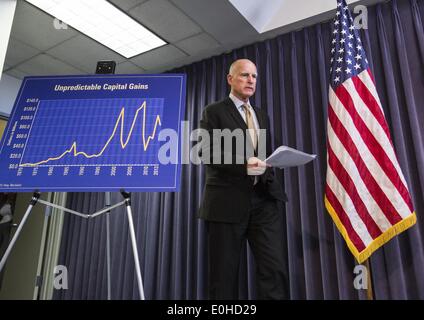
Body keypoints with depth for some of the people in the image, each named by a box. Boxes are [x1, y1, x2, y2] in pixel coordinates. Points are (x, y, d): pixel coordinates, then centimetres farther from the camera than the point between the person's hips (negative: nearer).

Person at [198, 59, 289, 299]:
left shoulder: (263, 116, 22)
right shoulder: (214, 111, 4)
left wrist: (270, 180, 3)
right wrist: (243, 164, -21)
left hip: (265, 200, 5)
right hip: (228, 201, -4)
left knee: (275, 269, -4)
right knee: (224, 274, 3)